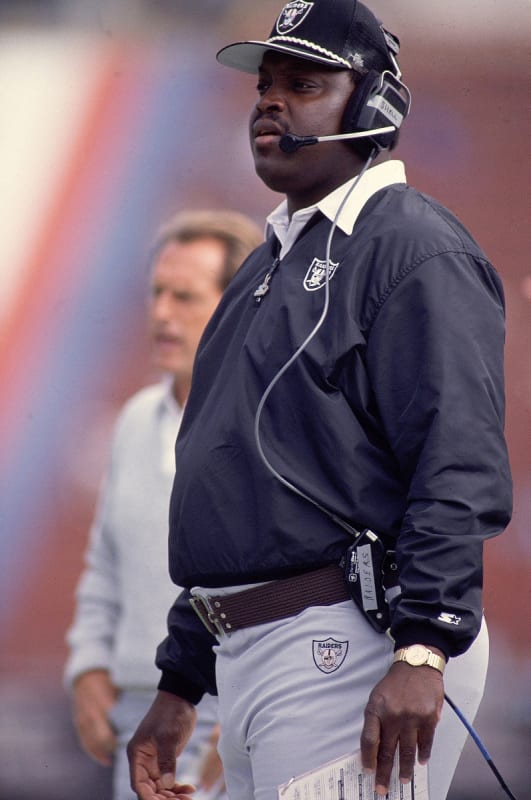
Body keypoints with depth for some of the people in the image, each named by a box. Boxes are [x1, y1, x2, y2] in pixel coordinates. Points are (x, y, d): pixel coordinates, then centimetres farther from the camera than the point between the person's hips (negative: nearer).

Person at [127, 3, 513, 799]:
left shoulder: (411, 245, -7)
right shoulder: (272, 263, 23)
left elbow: (460, 465, -18)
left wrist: (422, 651, -28)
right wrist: (178, 687, 22)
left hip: (347, 654, -9)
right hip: (245, 658, 9)